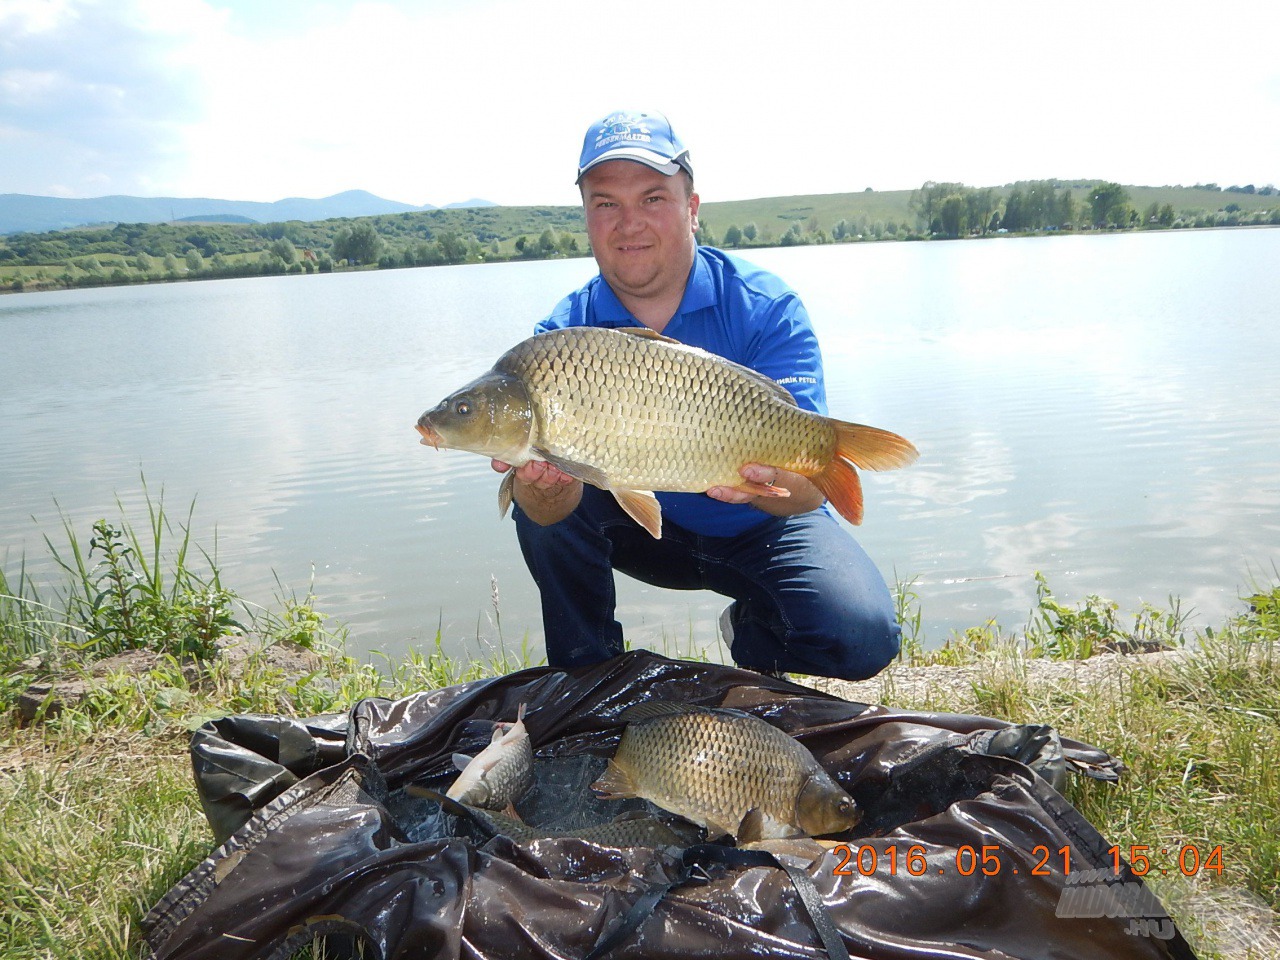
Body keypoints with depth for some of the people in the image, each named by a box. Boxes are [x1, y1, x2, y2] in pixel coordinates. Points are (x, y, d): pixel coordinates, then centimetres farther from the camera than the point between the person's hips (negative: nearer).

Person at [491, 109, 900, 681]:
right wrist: (544, 484, -49)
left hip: (759, 529, -1)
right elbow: (555, 507, -25)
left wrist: (763, 479, -54)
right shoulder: (563, 334, -15)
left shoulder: (765, 308, -21)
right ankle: (587, 677, -1)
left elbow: (808, 482, -31)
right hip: (643, 524, 2)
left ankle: (753, 635, 10)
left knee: (861, 638, -24)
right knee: (538, 511, -24)